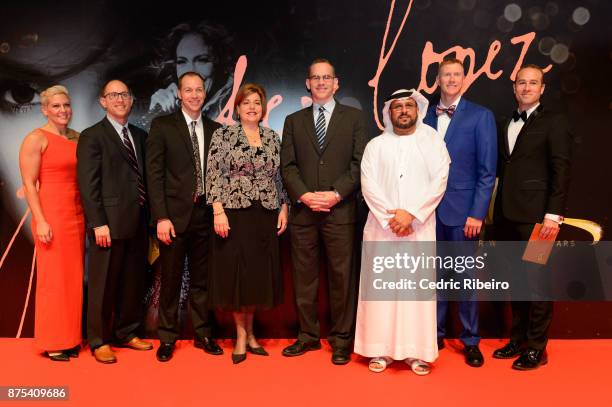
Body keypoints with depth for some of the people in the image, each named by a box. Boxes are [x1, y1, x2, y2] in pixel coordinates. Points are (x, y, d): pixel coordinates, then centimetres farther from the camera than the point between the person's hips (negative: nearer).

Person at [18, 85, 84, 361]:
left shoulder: (76, 138, 13)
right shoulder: (36, 139, -5)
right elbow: (29, 184, -9)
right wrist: (41, 221, -16)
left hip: (77, 215, 6)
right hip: (51, 216, -6)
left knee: (74, 277, 10)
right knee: (53, 278, 0)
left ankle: (70, 338, 21)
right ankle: (52, 343, 13)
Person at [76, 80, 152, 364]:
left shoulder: (140, 135, 15)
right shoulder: (92, 136, -3)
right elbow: (88, 184, -9)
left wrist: (150, 216, 6)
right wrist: (98, 223, -15)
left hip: (138, 223, 6)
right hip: (110, 223, -6)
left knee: (134, 282, 13)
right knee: (104, 284, 4)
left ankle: (127, 333, 28)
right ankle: (99, 341, 18)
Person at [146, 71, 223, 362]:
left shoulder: (215, 129, 10)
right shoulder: (162, 126, 0)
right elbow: (154, 174, -6)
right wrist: (161, 217, -12)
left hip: (205, 214, 3)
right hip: (174, 215, -3)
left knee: (202, 279, 12)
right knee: (170, 280, 7)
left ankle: (203, 334, 26)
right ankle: (167, 338, 22)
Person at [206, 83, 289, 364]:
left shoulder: (273, 138, 11)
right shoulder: (223, 135, 0)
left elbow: (280, 177, 14)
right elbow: (214, 175, -6)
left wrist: (284, 208, 6)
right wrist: (218, 211, -14)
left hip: (266, 216, 4)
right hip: (234, 214, -3)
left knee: (259, 273, 8)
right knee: (236, 273, 2)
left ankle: (249, 332, 24)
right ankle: (241, 335, 17)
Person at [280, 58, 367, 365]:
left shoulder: (353, 117, 8)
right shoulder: (294, 121, 14)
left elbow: (359, 162, 0)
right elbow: (287, 165, 6)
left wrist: (336, 193, -12)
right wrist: (304, 195, -9)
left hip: (340, 210, -2)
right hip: (302, 210, 2)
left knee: (341, 276, 2)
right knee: (304, 276, 7)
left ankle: (340, 339, 15)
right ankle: (308, 335, 20)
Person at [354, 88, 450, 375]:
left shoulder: (432, 141, 8)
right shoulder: (376, 145, 10)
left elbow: (439, 181, -3)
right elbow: (369, 185, 0)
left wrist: (411, 213, -13)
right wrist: (391, 218, -11)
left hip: (420, 226, 0)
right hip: (381, 226, 1)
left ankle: (416, 351, 10)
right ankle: (380, 349, 10)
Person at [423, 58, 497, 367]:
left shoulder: (481, 116, -1)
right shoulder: (426, 116, 8)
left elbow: (487, 170, -5)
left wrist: (477, 213, -11)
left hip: (462, 209, -3)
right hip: (429, 208, 3)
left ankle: (470, 341, 19)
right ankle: (436, 333, 24)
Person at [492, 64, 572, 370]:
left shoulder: (554, 123, -1)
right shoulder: (507, 124, 16)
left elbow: (561, 170, -8)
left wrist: (553, 214, -15)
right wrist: (496, 212, 8)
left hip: (535, 216, -6)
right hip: (507, 216, 6)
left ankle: (537, 348, 14)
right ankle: (518, 340, 24)